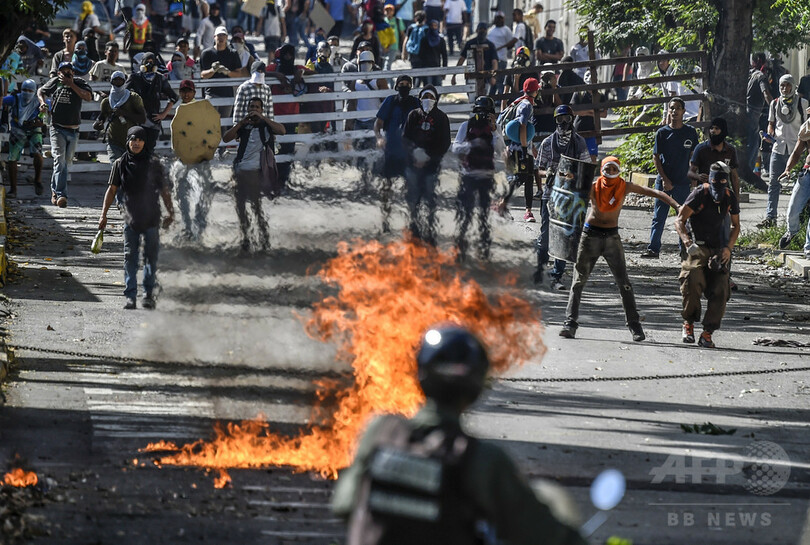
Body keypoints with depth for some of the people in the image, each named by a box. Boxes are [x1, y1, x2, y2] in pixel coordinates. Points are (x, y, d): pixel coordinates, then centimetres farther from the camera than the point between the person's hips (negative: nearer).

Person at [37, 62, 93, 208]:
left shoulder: (79, 83, 0)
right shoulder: (54, 82, 3)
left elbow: (88, 96, -18)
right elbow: (41, 91, 21)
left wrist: (71, 84, -18)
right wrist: (42, 102, 0)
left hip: (73, 130, 2)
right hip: (57, 129, -2)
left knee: (67, 161, 13)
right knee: (59, 160, -16)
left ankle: (55, 189, 35)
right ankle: (61, 195, -22)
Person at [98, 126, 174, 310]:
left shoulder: (153, 164, 1)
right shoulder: (120, 164, 3)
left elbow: (164, 190, 6)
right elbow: (111, 190, 6)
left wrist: (170, 212, 1)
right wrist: (103, 215, 2)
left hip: (151, 217, 0)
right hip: (130, 217, 0)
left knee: (151, 257, 2)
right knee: (130, 258, -1)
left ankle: (149, 294, 11)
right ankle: (130, 296, 1)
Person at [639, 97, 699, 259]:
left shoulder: (690, 132, 4)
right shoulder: (662, 133, 1)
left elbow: (694, 157, 8)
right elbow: (656, 157, 1)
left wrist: (694, 179, 2)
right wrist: (664, 179, -8)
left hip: (683, 183, 0)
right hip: (664, 182, 0)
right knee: (658, 216, -2)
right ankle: (653, 249, 0)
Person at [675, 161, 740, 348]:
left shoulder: (730, 198, 3)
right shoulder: (700, 194, -12)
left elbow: (736, 226, 17)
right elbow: (679, 220, -15)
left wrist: (728, 248, 1)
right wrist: (688, 243, -30)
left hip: (718, 249, 4)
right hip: (697, 247, -4)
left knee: (720, 290, -8)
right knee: (694, 280, -27)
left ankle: (707, 333, 2)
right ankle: (689, 323, -9)